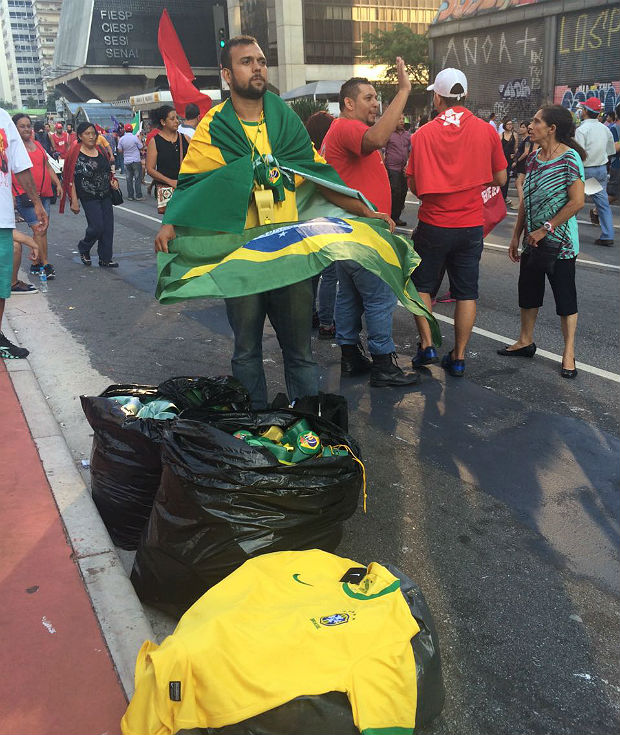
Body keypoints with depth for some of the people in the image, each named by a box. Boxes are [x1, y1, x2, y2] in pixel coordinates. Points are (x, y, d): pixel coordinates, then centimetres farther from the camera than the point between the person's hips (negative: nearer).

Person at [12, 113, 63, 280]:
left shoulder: (37, 144, 17)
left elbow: (47, 166, 23)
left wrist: (58, 183, 13)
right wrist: (10, 195, -12)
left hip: (43, 194, 6)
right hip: (24, 196, -6)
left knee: (41, 230, 6)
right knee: (39, 230, -12)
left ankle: (36, 264, 16)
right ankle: (45, 264, -7)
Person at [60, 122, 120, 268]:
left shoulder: (100, 150, 8)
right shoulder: (76, 154, -11)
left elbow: (108, 170, 21)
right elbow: (71, 179, -11)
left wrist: (113, 181, 2)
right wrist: (74, 201, -15)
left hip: (105, 195, 6)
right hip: (89, 198, -6)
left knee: (108, 227, 4)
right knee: (97, 227, -10)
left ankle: (105, 259, 15)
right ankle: (83, 248, 20)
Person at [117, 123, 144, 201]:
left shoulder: (121, 139, 0)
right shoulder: (135, 137, -11)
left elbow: (120, 150, 4)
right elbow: (141, 148, -4)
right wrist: (139, 140, 11)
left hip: (127, 161, 3)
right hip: (136, 161, -3)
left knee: (129, 179, 9)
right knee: (138, 178, 2)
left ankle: (130, 196, 10)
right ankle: (138, 196, 0)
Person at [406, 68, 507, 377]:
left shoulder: (423, 134, -8)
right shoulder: (486, 131, -3)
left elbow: (415, 186, -4)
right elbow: (500, 179, 3)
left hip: (433, 225, -1)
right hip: (471, 226, 2)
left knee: (423, 285, 16)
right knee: (466, 293, 9)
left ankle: (427, 346, 10)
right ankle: (458, 357, 12)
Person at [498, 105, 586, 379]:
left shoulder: (569, 158, -14)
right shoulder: (534, 158, 7)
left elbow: (577, 201, -19)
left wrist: (545, 229, -18)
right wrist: (516, 236, 11)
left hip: (559, 243, -7)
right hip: (532, 241, 7)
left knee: (565, 296, 2)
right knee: (528, 292, 16)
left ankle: (569, 354, 13)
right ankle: (525, 342, 32)